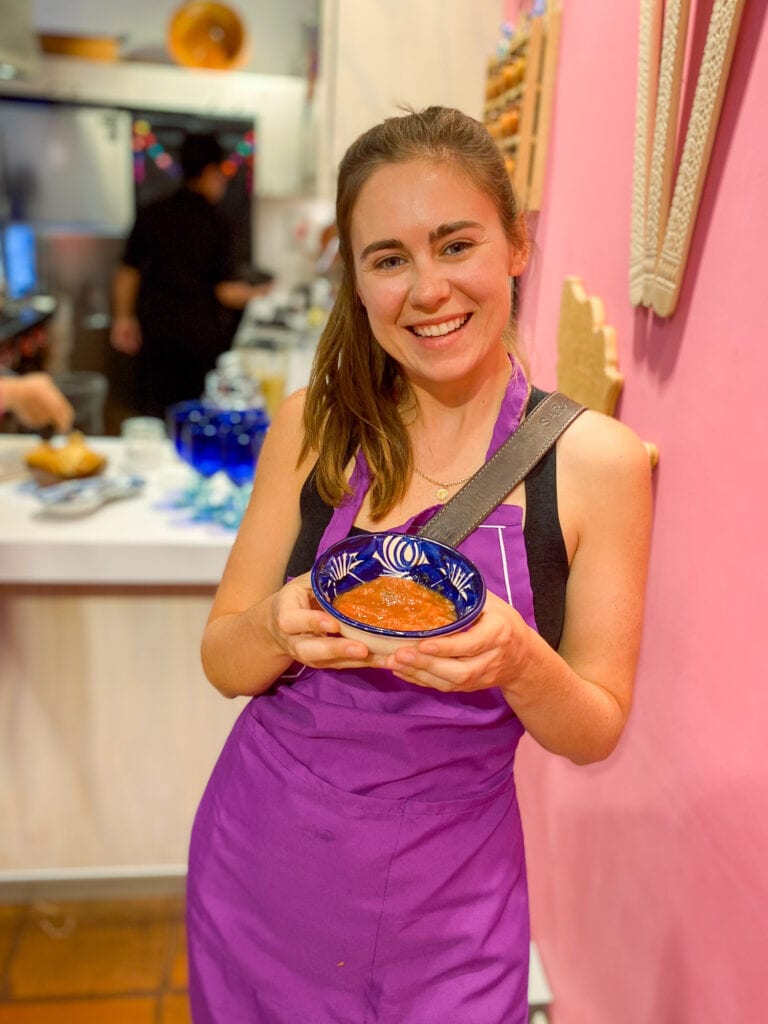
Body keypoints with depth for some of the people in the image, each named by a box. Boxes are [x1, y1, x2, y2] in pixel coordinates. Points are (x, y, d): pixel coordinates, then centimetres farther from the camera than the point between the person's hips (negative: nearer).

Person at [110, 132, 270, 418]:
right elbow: (224, 290, -8)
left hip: (156, 328, 3)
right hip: (203, 332, -3)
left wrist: (122, 317, 15)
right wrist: (255, 293, 10)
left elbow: (127, 270, 5)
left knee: (153, 414, 7)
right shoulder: (215, 223, -6)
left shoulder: (152, 213, 3)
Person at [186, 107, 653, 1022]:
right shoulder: (312, 428, -8)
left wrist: (519, 661, -27)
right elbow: (224, 660, -2)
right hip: (259, 861, 3)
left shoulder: (596, 460, -13)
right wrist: (281, 628, -24)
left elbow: (595, 734, -7)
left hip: (446, 899, -1)